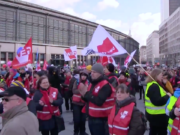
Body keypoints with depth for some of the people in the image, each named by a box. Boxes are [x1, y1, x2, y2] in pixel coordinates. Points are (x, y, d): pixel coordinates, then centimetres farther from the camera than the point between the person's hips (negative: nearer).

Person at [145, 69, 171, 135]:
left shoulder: (153, 85, 12)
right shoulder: (154, 86, -22)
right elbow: (157, 101, -30)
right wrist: (167, 96, -18)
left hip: (154, 114, 11)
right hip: (158, 115, -11)